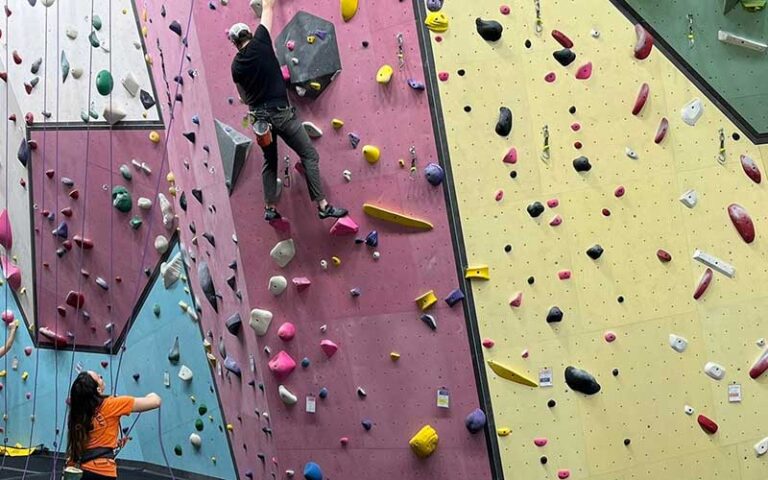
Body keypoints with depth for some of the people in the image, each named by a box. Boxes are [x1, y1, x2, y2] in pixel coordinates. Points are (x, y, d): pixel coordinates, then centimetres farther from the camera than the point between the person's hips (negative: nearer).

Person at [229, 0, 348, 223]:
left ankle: (270, 208, 20)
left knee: (269, 161, 20)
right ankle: (323, 206, -7)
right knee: (310, 155, -1)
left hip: (258, 115, 5)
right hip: (280, 111, -5)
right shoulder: (259, 43, -7)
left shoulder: (236, 65, 6)